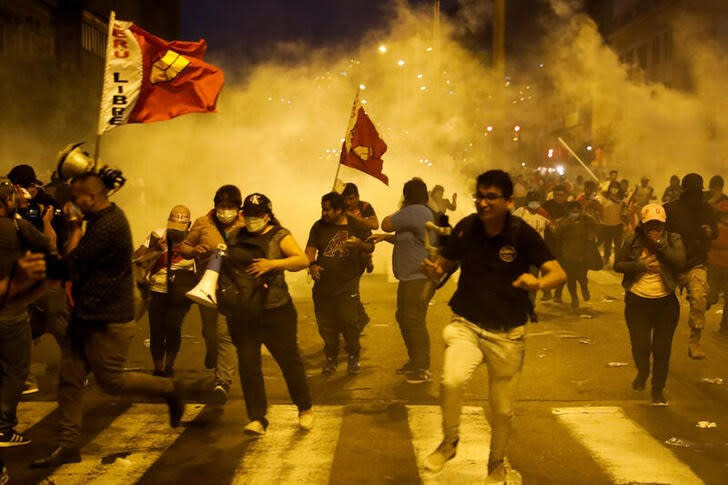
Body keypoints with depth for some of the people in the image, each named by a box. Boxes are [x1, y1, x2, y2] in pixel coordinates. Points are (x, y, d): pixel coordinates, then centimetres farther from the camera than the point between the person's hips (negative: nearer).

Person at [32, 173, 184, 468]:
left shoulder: (108, 226, -22)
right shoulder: (104, 217, 11)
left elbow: (74, 262, -19)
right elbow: (82, 260, 14)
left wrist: (76, 227, -8)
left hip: (108, 320, -10)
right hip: (88, 315, 10)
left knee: (112, 381, 1)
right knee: (69, 379, 7)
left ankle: (169, 390, 20)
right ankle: (68, 446, 12)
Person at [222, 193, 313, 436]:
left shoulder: (279, 236, -3)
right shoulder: (235, 237, 10)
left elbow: (303, 260, -17)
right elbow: (223, 265, 24)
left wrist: (272, 264, -27)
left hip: (275, 311, -4)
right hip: (242, 313, 4)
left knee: (289, 360, 5)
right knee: (248, 365, 2)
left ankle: (305, 409, 24)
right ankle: (257, 419, 11)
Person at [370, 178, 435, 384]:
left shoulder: (415, 211, -18)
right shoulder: (422, 212, 16)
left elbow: (386, 224, -11)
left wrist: (400, 211, 5)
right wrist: (385, 237, 15)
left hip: (419, 279, -11)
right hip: (410, 277, 11)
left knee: (414, 321, -7)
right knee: (403, 317, 18)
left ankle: (423, 369, -1)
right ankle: (415, 361, 29)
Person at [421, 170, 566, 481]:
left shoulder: (522, 234, -14)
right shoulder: (466, 228, -7)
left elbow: (559, 273, -18)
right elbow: (445, 263, 7)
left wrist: (538, 282, -40)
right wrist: (435, 270, -17)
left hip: (507, 334, -1)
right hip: (466, 325, 1)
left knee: (503, 409, 10)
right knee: (451, 380, -27)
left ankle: (497, 463, 40)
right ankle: (449, 442, 2)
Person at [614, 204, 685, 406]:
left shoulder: (673, 240, -2)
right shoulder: (633, 241, -2)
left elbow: (680, 262, -18)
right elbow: (618, 265, 1)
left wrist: (659, 243, -20)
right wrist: (639, 264, -14)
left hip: (665, 302, 0)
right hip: (637, 301, 0)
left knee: (662, 349, 4)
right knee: (640, 345, 5)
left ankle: (658, 389, 20)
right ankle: (642, 372, 38)